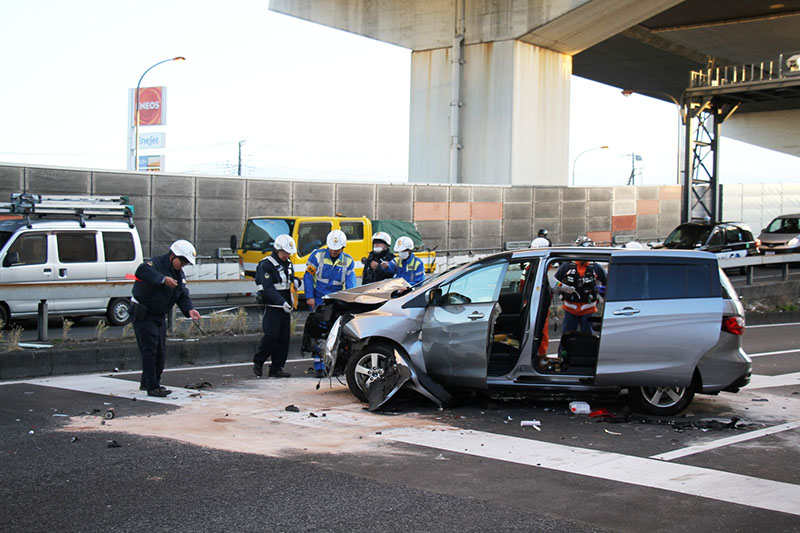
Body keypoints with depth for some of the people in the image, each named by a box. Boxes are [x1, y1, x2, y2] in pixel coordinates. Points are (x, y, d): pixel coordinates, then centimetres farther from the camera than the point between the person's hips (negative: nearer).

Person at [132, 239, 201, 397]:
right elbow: (142, 271, -37)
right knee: (150, 351, -11)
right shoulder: (155, 263, -16)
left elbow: (183, 295, 7)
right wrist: (163, 279, -45)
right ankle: (152, 387, -10)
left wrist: (189, 309, -13)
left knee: (160, 351, 13)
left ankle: (147, 382, 28)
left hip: (160, 316, 9)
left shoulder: (179, 273, 10)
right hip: (143, 315, -9)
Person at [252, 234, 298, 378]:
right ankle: (258, 362, 7)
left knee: (284, 338, 4)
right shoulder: (266, 264, -9)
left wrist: (295, 280, 4)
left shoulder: (288, 264, 16)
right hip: (272, 307, -7)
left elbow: (292, 279, 30)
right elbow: (269, 288, -17)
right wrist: (282, 302, -25)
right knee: (271, 336, -12)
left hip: (285, 307, 7)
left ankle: (276, 369, 8)